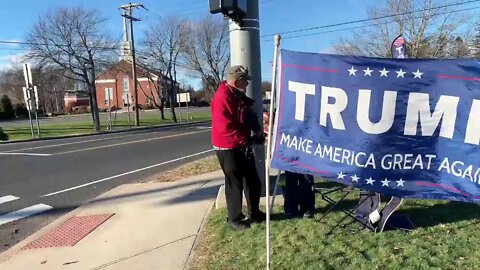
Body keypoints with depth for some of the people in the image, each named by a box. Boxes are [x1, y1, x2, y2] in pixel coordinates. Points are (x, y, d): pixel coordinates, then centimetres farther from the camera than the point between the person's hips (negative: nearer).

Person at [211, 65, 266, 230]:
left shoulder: (239, 95, 11)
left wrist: (257, 129, 1)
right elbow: (225, 128, -27)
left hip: (242, 146, 9)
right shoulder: (222, 97, -21)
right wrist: (245, 139, -20)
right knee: (234, 183, 2)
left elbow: (248, 116, 19)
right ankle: (234, 219, 19)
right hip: (228, 148, -9)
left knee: (253, 180, 15)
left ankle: (255, 213, 31)